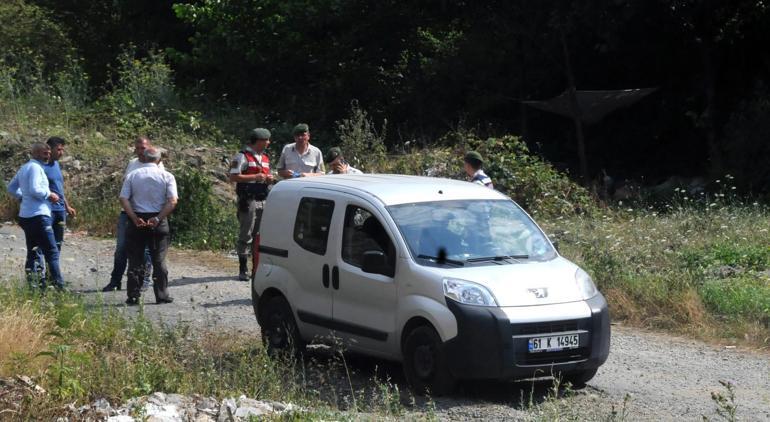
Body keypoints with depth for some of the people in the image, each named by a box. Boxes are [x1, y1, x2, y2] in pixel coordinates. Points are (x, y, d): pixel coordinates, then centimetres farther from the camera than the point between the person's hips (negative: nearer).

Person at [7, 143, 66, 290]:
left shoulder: (24, 168, 17)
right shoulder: (36, 168, -12)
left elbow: (11, 188, 25)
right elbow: (34, 189, -23)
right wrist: (49, 194, -10)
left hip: (25, 216, 10)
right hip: (38, 215, -10)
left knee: (32, 252, 13)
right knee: (52, 252, -11)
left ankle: (32, 284, 12)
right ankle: (58, 285, -16)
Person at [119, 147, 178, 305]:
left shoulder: (132, 175, 4)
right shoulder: (166, 176, 0)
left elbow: (123, 199, -7)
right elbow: (172, 201, -11)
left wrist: (135, 219, -11)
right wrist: (158, 218, -13)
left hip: (136, 220, 1)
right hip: (158, 222, -1)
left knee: (135, 260, 7)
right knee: (159, 260, 7)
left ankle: (133, 296, 6)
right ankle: (162, 295, 7)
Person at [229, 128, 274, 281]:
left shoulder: (265, 158, 19)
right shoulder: (242, 157, -7)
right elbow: (233, 177, -14)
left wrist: (268, 179, 4)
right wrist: (255, 177, -18)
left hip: (263, 201, 7)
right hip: (248, 201, -7)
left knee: (261, 235, 7)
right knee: (246, 236, -4)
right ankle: (243, 269, 0)